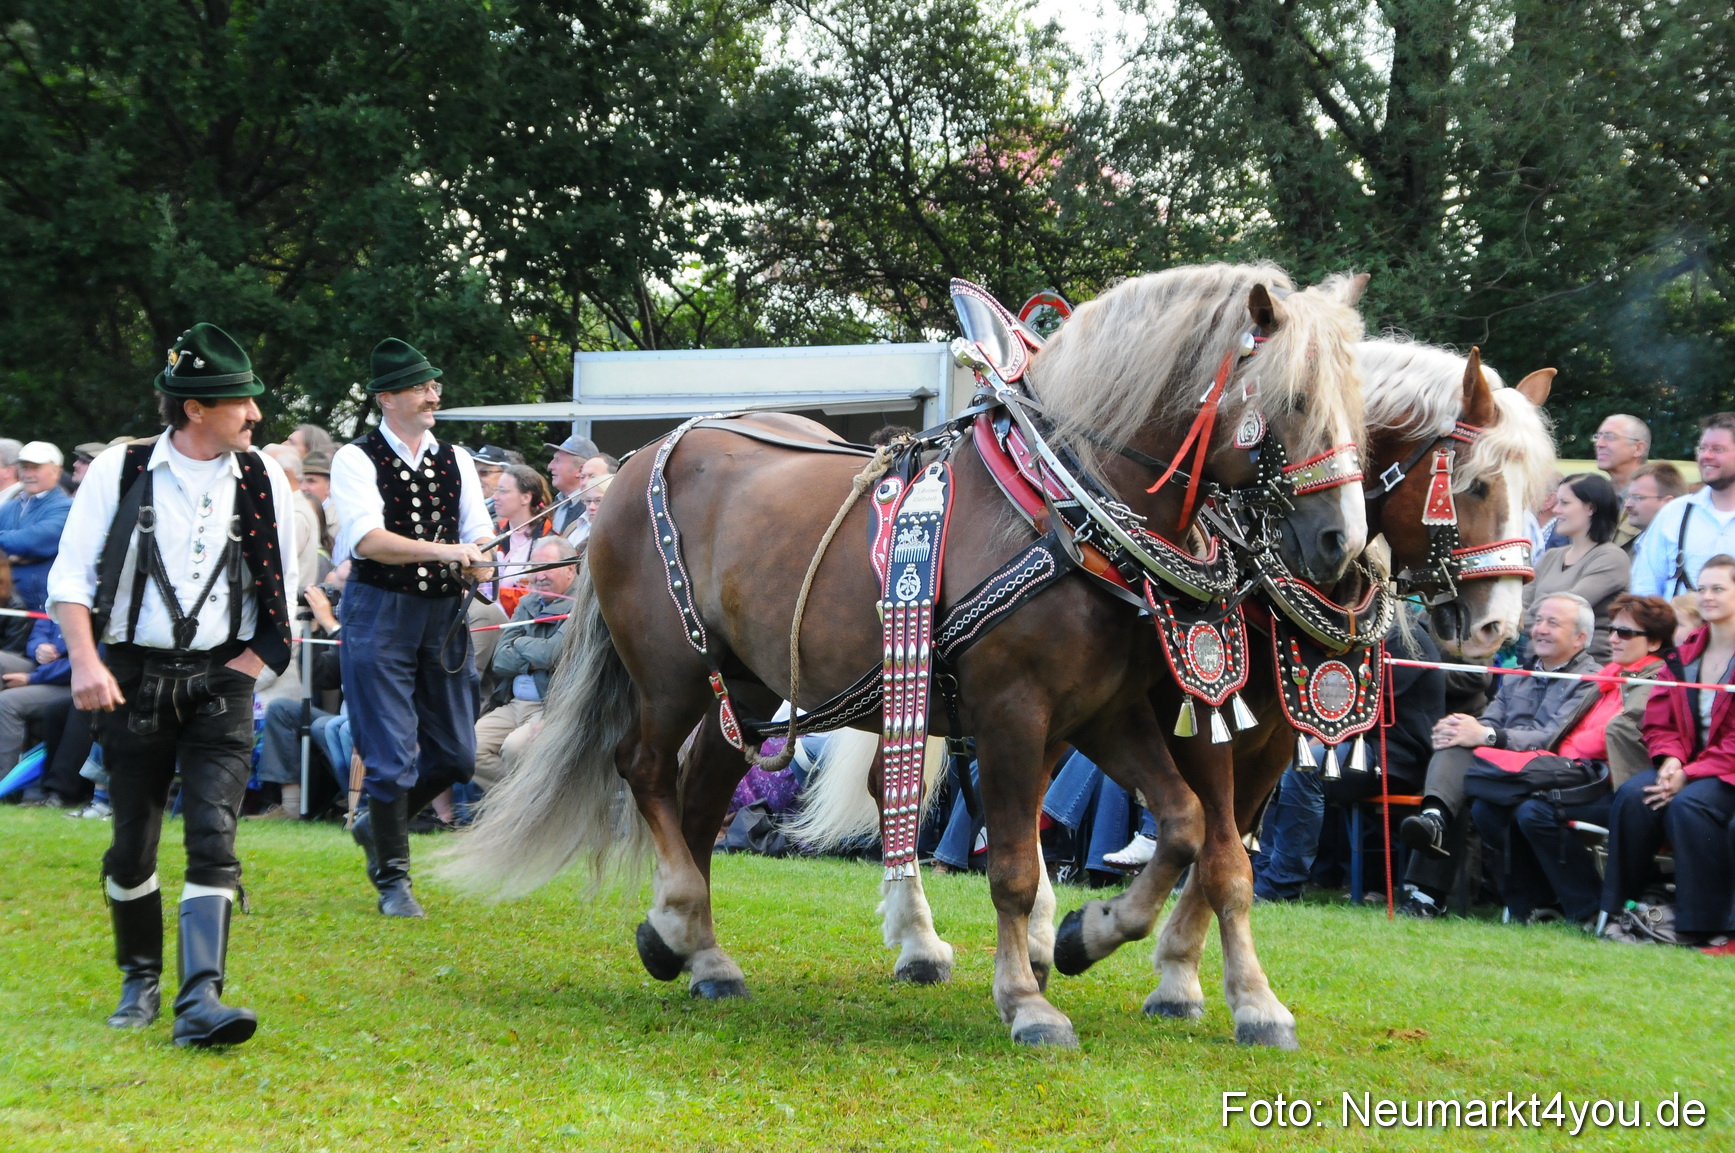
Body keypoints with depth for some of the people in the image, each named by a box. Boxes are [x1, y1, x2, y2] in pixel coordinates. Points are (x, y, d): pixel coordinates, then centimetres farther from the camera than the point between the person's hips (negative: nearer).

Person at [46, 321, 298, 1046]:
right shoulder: (120, 471, -2)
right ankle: (139, 981, 26)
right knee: (132, 845, 6)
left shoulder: (262, 480, 4)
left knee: (214, 837, -13)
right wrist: (86, 662, -13)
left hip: (222, 681, 1)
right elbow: (71, 577, -1)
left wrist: (241, 670, 1)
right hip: (134, 678, 0)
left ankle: (200, 1000, -18)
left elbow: (279, 595, 10)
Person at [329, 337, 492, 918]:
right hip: (380, 610, -5)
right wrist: (445, 550, -31)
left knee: (455, 754, 10)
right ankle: (393, 880, 6)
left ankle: (378, 825, 34)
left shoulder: (456, 460, 10)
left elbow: (480, 535, 5)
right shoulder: (356, 460, -6)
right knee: (391, 755, -5)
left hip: (444, 614, 5)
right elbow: (369, 538, -20)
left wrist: (479, 559, -19)